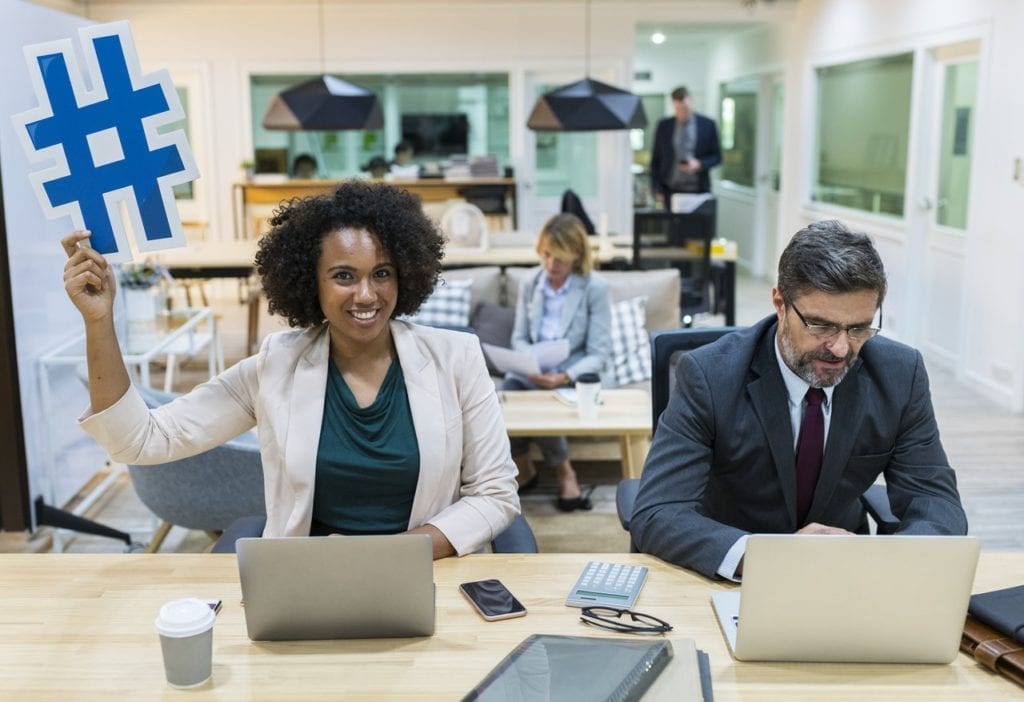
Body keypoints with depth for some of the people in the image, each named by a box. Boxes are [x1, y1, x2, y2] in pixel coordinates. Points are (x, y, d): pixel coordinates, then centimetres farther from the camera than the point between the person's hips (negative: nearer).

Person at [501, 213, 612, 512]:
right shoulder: (530, 282, 3)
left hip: (574, 374, -3)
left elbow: (598, 353, -10)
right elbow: (519, 337, 9)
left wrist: (564, 377, -26)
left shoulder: (596, 287, -8)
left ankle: (564, 473, -4)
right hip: (531, 371, 4)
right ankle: (523, 471, -1)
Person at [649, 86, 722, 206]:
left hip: (699, 191, -1)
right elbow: (655, 159, 10)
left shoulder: (708, 125, 4)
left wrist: (699, 164, -12)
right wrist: (656, 189, 2)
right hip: (671, 190, 1)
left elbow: (716, 156, 8)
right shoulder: (663, 126, 7)